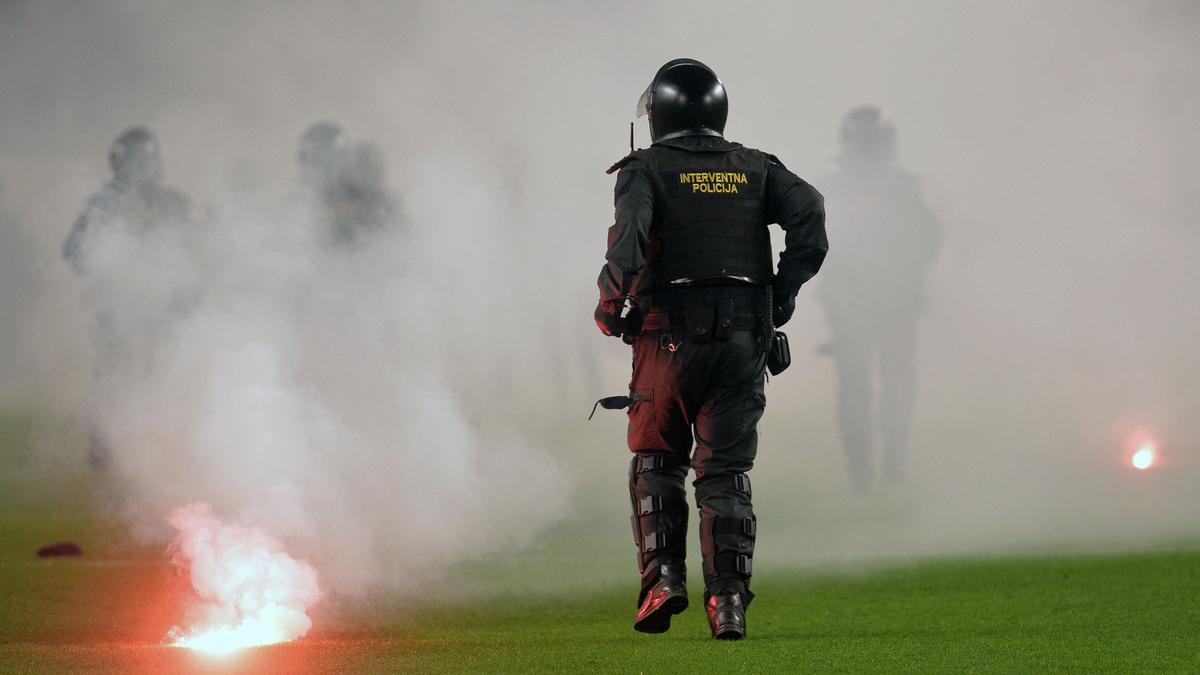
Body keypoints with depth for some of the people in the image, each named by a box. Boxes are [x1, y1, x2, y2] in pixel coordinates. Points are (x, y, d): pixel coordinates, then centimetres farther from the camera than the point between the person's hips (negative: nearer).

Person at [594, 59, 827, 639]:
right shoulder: (755, 169, 11)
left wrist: (611, 307, -6)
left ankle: (663, 576, 0)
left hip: (670, 336, -2)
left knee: (656, 462, 14)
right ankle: (728, 599, -4)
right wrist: (782, 295, 4)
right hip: (744, 336, 2)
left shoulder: (647, 169, 0)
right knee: (725, 470, 6)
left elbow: (629, 237, -18)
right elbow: (808, 212, -3)